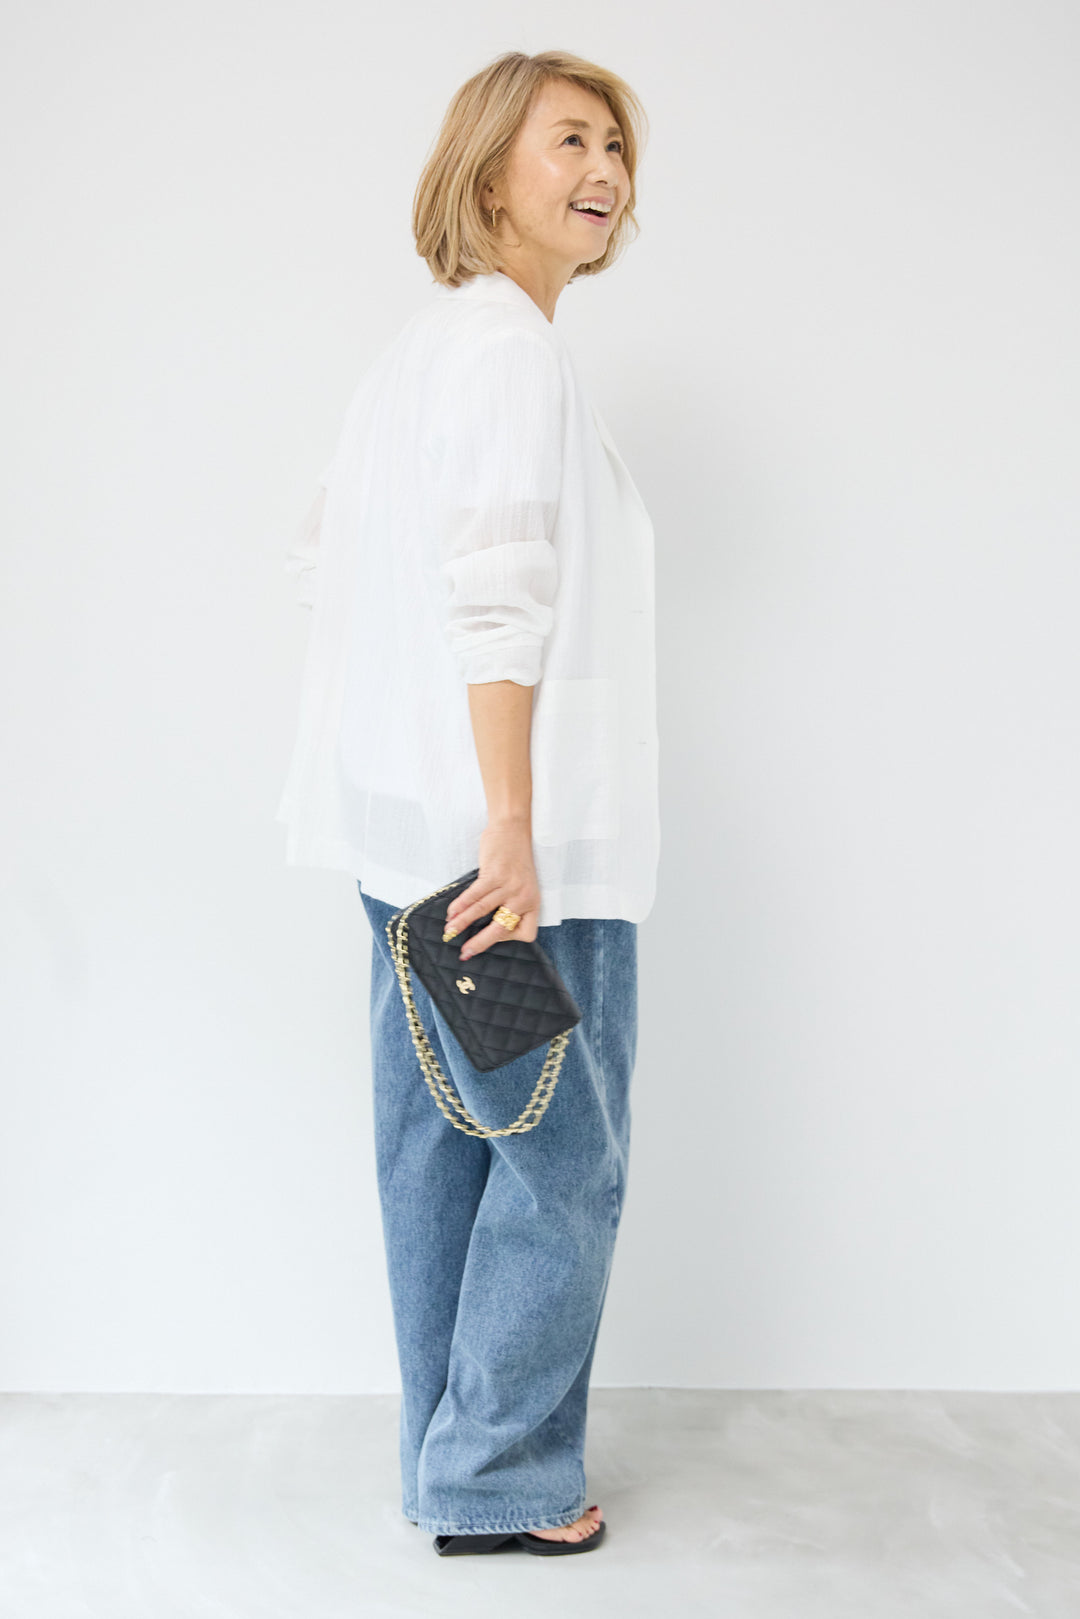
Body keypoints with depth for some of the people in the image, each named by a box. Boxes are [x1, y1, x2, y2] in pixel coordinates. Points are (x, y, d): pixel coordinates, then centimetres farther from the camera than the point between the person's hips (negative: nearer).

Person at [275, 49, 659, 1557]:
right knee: (563, 1163, 2)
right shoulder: (513, 343, -11)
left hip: (409, 819, 10)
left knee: (438, 1148, 15)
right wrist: (514, 825, -25)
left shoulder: (418, 344, 18)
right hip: (498, 830, -10)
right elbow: (495, 590, -22)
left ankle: (449, 1461, 28)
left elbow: (328, 567, 20)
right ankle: (498, 1483, 15)